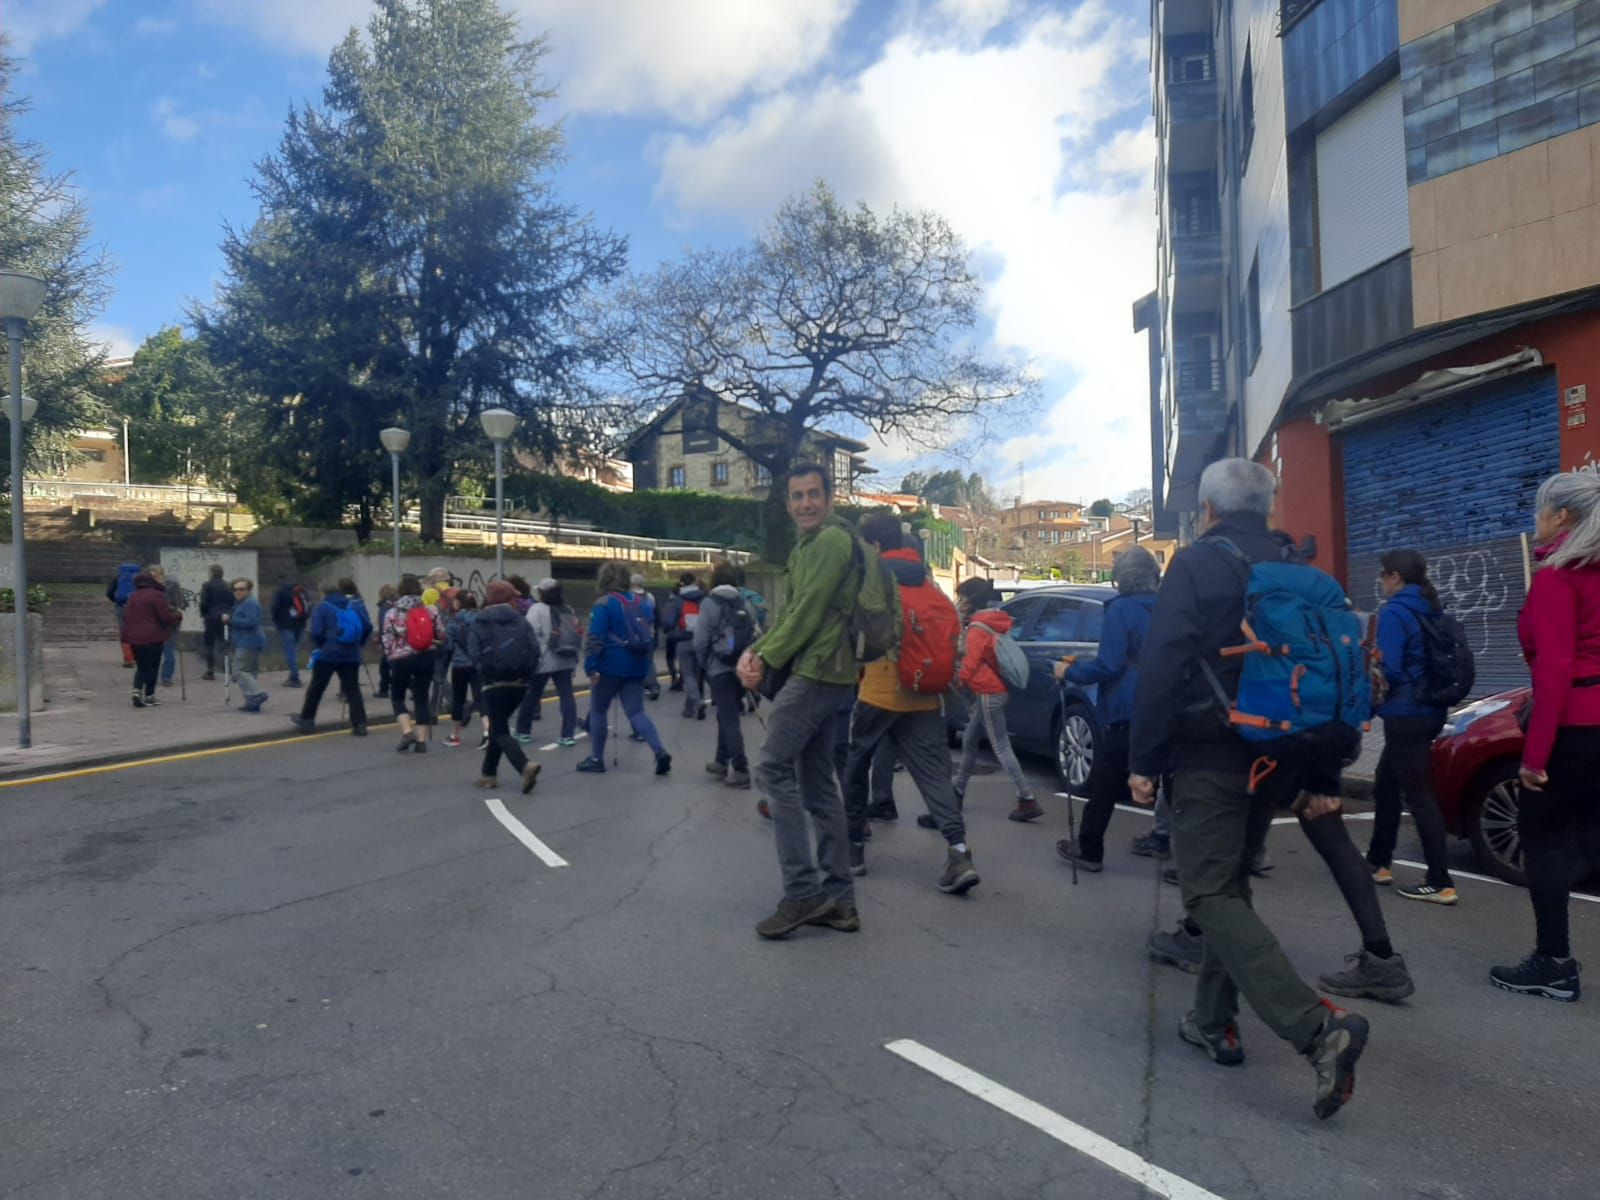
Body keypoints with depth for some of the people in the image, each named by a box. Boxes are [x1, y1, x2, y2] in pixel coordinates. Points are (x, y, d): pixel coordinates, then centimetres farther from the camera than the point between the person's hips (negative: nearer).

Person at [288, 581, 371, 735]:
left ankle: (306, 719, 25)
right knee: (352, 689, 4)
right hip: (351, 655, 3)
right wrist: (359, 643, 13)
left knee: (316, 688, 13)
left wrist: (317, 647, 8)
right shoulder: (356, 607, 8)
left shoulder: (321, 608, -2)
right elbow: (367, 627, 1)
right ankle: (360, 724, -3)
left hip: (327, 654, -3)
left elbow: (316, 633, -10)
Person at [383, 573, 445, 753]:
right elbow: (441, 635, 4)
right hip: (426, 658, 2)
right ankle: (422, 740, 8)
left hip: (401, 659, -2)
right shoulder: (429, 611, -1)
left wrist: (390, 658, 11)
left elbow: (387, 642, -4)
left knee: (397, 697, 15)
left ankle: (407, 731, -2)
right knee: (422, 698, 9)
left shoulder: (392, 614, -6)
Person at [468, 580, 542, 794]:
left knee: (500, 732, -2)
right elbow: (534, 651, -4)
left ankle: (526, 766, -25)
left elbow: (474, 654, -10)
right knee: (498, 726, 20)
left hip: (494, 684, -4)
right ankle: (488, 774, 24)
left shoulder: (478, 622, 0)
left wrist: (485, 673, 4)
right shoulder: (521, 620, 6)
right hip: (519, 683, 4)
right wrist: (526, 674, 6)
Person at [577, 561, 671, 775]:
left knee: (597, 711, 11)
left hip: (610, 665, -6)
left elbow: (596, 638, -17)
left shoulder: (603, 604, -9)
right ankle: (660, 752, -15)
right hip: (636, 665, 6)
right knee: (636, 712, 4)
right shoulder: (637, 603, 12)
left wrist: (591, 666, -19)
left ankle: (596, 759, 17)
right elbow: (647, 636, 19)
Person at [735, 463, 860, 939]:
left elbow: (809, 611, -16)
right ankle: (838, 899, 14)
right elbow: (789, 612, 18)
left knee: (774, 770, -10)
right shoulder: (804, 548, 22)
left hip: (817, 673, -10)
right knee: (818, 783, 10)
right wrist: (756, 651, 2)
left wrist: (767, 659, -10)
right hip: (824, 676, 10)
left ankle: (803, 891, -9)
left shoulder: (831, 541, -10)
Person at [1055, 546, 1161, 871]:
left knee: (1106, 784, 5)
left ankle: (1089, 850, 15)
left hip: (1127, 713, -6)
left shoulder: (1121, 609, -12)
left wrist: (1070, 671, -4)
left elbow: (1108, 665, -18)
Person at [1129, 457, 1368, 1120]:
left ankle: (1318, 1028, -20)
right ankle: (1215, 1022, 24)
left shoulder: (1196, 564, -7)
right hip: (1272, 759, 7)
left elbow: (1161, 667, -17)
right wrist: (1322, 779, 15)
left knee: (1211, 896, -6)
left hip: (1207, 759, -7)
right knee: (1230, 883, 19)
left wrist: (1144, 760, -12)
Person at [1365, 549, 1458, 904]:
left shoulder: (1394, 613, -15)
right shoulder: (1430, 610, 11)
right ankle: (1378, 863, 29)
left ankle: (1441, 884, -1)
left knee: (1418, 796, -5)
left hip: (1406, 715, -9)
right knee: (1385, 787, 20)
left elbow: (1388, 670, -21)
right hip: (1429, 711, 9)